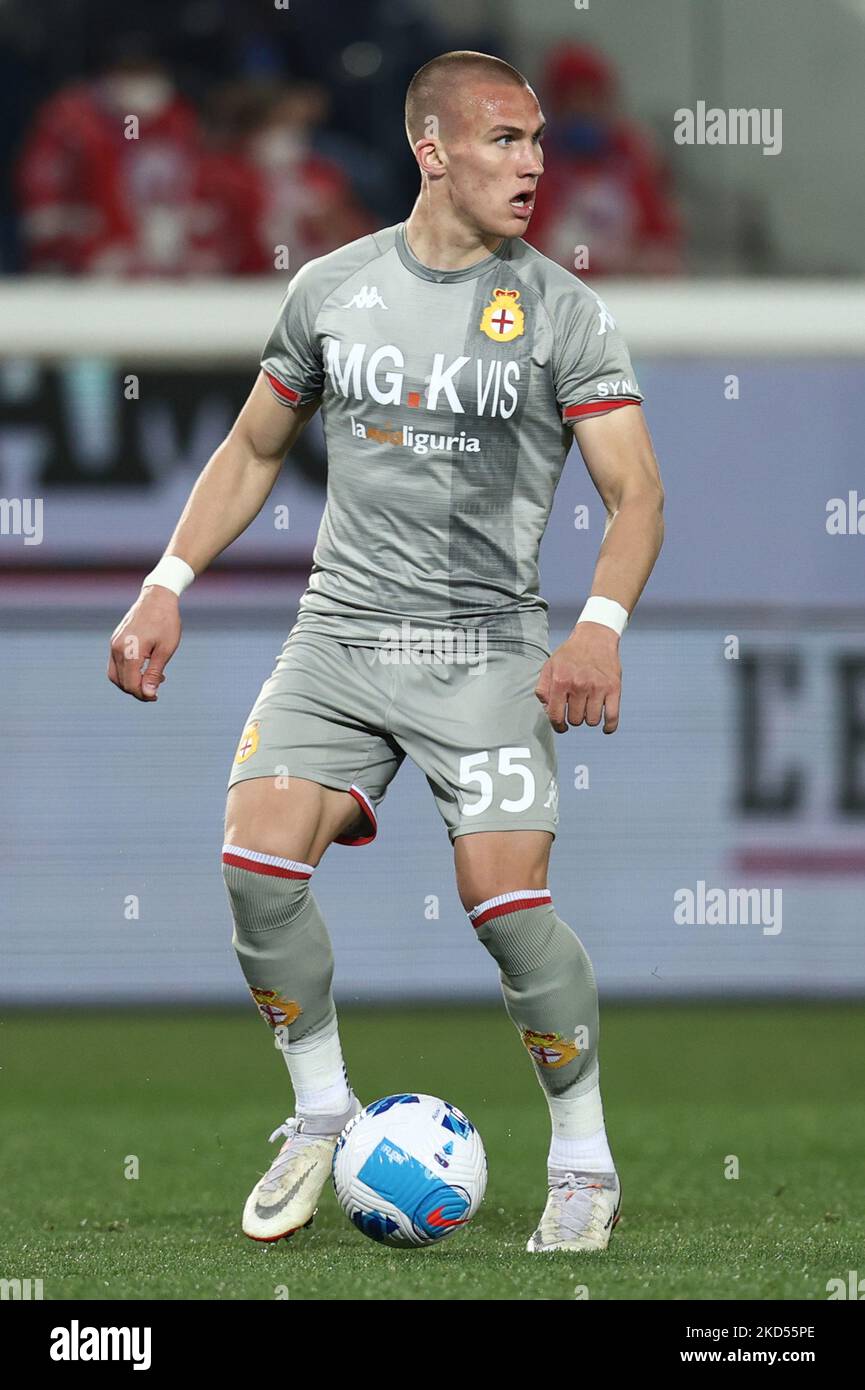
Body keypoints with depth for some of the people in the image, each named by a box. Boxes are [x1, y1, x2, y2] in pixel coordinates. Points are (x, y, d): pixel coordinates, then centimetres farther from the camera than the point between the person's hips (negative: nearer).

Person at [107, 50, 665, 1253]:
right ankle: (321, 1117, 7)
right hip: (338, 634, 3)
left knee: (506, 898, -17)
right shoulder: (333, 287, 7)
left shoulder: (562, 311, -2)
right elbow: (255, 450, 19)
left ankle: (584, 1164, 2)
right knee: (258, 862, -15)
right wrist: (166, 588, 10)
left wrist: (603, 623, -22)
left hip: (485, 647, -3)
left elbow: (636, 489, -5)